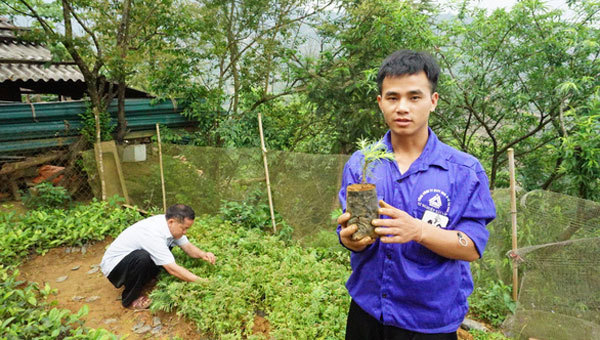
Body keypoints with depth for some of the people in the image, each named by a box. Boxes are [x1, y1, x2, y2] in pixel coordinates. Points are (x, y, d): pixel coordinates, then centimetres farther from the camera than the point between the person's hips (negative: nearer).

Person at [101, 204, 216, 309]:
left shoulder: (170, 224, -12)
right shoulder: (154, 234, -35)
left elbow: (188, 246, -2)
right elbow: (172, 269, -34)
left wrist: (202, 254, -23)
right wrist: (201, 282, -30)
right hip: (112, 265, -8)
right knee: (142, 258, -36)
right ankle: (130, 299, -10)